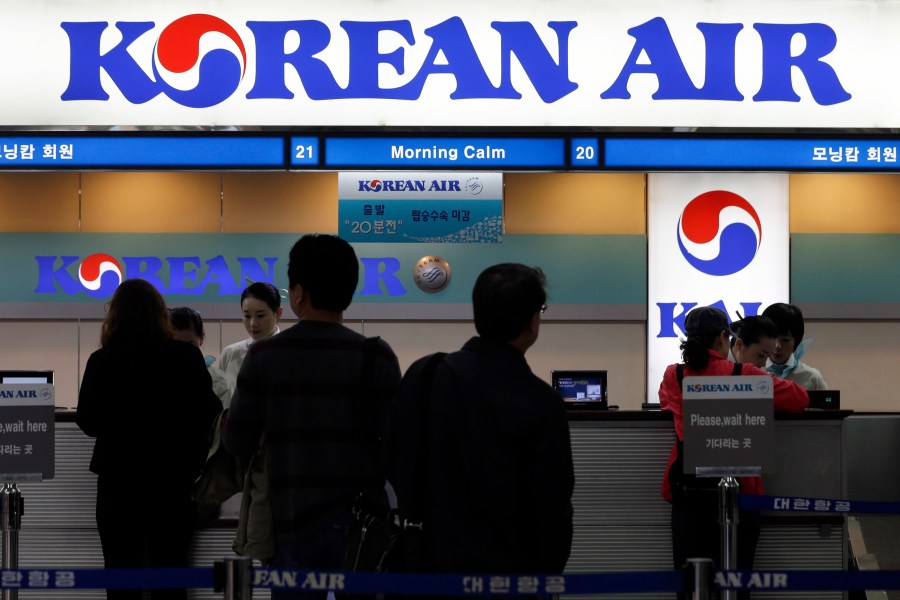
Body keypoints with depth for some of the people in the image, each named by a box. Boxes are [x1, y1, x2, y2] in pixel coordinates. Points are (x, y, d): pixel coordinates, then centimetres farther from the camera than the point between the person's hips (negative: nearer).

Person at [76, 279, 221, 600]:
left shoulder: (102, 361, -8)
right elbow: (207, 413, 0)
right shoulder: (186, 357, -7)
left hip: (119, 480, 0)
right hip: (170, 479, 0)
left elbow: (88, 422, 2)